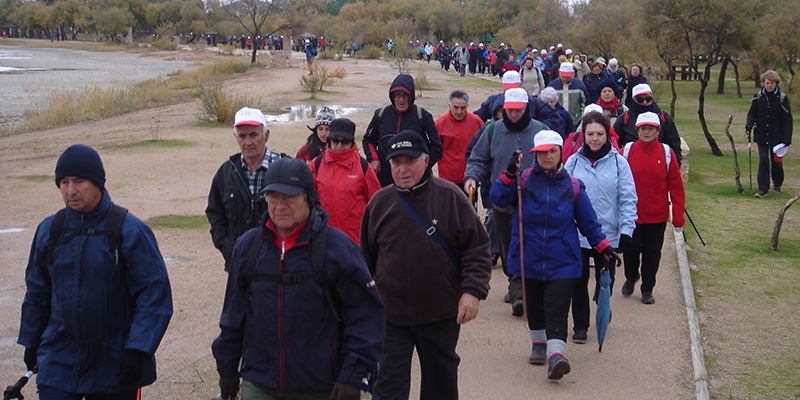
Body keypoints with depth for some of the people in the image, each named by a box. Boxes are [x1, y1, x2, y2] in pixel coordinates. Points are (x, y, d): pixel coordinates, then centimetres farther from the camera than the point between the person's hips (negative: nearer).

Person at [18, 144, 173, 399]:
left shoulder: (129, 231, -11)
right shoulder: (49, 230, 2)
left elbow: (156, 296, -12)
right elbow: (37, 292, 14)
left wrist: (138, 349, -18)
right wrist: (31, 343, 16)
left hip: (115, 366, -3)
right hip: (59, 362, 3)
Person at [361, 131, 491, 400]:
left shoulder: (450, 197, -7)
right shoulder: (380, 203, 0)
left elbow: (477, 249, -6)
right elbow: (367, 257, 11)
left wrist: (473, 291, -17)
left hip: (442, 316, -1)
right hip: (390, 317, 1)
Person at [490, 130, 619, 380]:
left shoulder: (572, 186, 3)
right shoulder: (523, 180, 1)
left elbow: (588, 222, 10)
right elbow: (498, 199, -13)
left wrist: (603, 247, 4)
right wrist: (509, 174, -24)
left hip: (562, 263, -1)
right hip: (529, 260, 1)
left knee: (557, 310, -12)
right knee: (534, 307, 15)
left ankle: (556, 355, -22)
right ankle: (539, 344, 36)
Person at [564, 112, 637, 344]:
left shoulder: (618, 162, -1)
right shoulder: (573, 162, 2)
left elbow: (628, 199, -2)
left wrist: (626, 230, -8)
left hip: (609, 235, -1)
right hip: (577, 235, 1)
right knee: (578, 283, 5)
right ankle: (580, 326, 18)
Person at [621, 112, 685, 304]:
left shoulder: (667, 153, -1)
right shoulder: (628, 150, -3)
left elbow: (676, 186, 1)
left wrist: (678, 217, -2)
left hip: (657, 216, 1)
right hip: (631, 214, -1)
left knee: (652, 253, 7)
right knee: (631, 250, 1)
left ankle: (647, 289, 24)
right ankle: (631, 277, 31)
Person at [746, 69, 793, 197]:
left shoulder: (782, 98, -7)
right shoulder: (758, 97, -1)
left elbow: (787, 119, -6)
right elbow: (752, 113, 8)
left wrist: (787, 139, -14)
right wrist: (749, 124, -14)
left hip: (777, 136, -1)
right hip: (762, 135, 1)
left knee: (776, 161, 9)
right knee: (763, 161, -6)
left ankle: (777, 184, 34)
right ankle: (763, 189, -3)